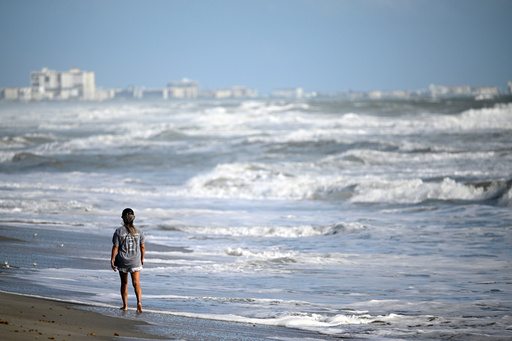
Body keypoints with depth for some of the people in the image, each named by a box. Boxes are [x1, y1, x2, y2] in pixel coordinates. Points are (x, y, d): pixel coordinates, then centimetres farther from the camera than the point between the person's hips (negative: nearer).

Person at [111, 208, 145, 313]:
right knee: (136, 283, 1)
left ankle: (125, 305, 20)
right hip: (135, 261, 1)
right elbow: (142, 247, 4)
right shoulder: (138, 232, -3)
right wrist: (142, 258, 18)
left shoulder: (118, 231, -10)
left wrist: (112, 260, -1)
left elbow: (115, 247, -10)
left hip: (122, 262, -1)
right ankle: (139, 301, -22)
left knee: (124, 283, 14)